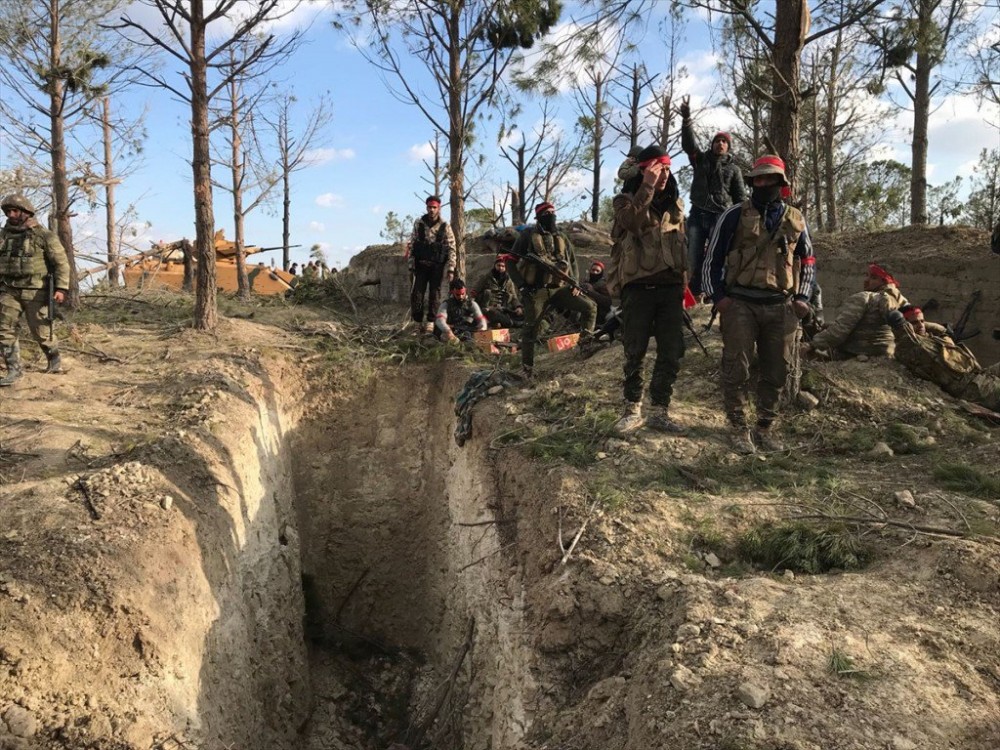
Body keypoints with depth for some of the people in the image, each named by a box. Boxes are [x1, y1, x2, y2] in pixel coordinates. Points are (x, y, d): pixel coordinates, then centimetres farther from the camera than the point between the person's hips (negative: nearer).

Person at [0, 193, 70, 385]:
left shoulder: (44, 235, -5)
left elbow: (61, 262, -7)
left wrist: (61, 288, -17)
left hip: (34, 291, -4)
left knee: (39, 330, 3)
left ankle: (54, 359, 27)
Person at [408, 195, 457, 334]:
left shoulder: (445, 226, 0)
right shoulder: (419, 224, 5)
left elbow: (451, 248, -1)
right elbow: (411, 245, 8)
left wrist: (451, 269, -6)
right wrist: (411, 264, 3)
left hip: (437, 266, -1)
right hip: (421, 265, 1)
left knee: (435, 294, 0)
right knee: (416, 293, -3)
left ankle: (430, 323, 5)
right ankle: (417, 322, 5)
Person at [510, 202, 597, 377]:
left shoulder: (561, 237, 14)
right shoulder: (528, 235, 1)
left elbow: (573, 261, 21)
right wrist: (523, 284, -6)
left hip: (560, 288, 4)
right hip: (536, 290, -4)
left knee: (590, 306, -10)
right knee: (530, 329, 0)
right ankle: (527, 369, 12)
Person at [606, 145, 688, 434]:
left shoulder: (675, 204, 15)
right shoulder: (625, 199, 0)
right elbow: (633, 222, -24)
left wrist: (682, 287, 17)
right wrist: (647, 186, -24)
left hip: (670, 287, 4)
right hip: (638, 287, -4)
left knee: (671, 354, 2)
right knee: (635, 353, 1)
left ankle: (659, 411, 12)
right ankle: (632, 410, 13)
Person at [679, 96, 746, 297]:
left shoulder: (733, 168, 9)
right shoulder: (700, 159, 12)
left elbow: (740, 197, 8)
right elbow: (688, 143, -4)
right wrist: (686, 118, -18)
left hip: (720, 216, -2)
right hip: (697, 214, 2)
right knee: (693, 256, 0)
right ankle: (694, 291, 7)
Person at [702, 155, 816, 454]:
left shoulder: (794, 219, 11)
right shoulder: (735, 216, 1)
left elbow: (808, 260, 20)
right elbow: (712, 258, 3)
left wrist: (802, 297, 8)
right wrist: (718, 296, -6)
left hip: (781, 307, 3)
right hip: (741, 304, -3)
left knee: (776, 371, 7)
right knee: (737, 370, -3)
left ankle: (766, 427, 21)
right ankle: (739, 428, 8)